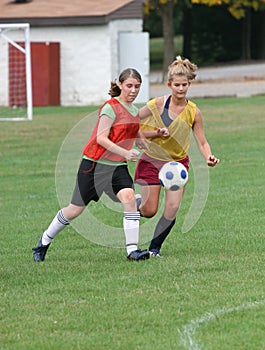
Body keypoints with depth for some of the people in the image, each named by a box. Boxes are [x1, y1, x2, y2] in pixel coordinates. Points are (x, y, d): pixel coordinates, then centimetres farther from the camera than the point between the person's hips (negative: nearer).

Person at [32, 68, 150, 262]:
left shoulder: (135, 111, 10)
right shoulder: (111, 107, -14)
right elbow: (101, 138, -20)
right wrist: (125, 153, -27)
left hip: (118, 166, 5)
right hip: (94, 164, -5)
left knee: (129, 197, -22)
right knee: (76, 209, 4)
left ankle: (133, 249, -23)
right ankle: (45, 240, 28)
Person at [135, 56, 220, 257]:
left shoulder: (193, 112, -8)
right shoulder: (157, 105, -14)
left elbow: (202, 142, -3)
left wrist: (209, 157, -23)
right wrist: (157, 133, -22)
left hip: (178, 163, 2)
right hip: (152, 160, -2)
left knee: (172, 208, -13)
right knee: (149, 212, -1)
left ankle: (154, 248, 6)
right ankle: (136, 201, 36)